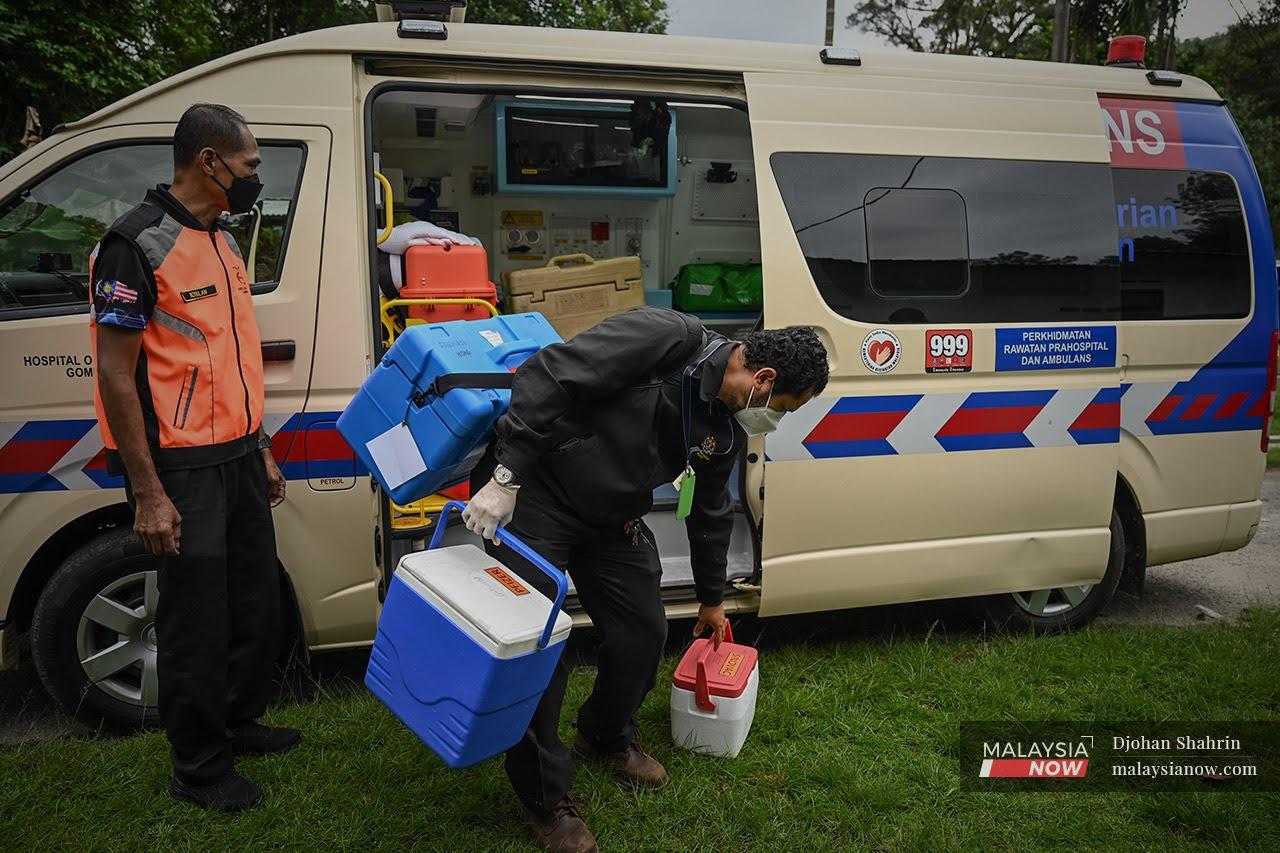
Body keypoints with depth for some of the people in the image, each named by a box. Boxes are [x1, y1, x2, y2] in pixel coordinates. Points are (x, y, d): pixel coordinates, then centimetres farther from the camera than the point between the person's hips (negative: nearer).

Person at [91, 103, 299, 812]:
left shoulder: (220, 240, 13)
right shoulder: (137, 243, -14)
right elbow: (116, 375, -16)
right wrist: (148, 494, -19)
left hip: (238, 457, 8)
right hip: (181, 469, -8)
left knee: (257, 605, 17)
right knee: (197, 621, 2)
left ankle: (239, 724, 37)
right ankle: (199, 769, 20)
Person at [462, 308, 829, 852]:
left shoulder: (727, 429, 2)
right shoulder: (667, 337, -24)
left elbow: (710, 512, 17)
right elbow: (548, 377, -28)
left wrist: (711, 599, 28)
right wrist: (505, 476, -29)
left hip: (610, 518, 8)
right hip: (532, 493, -7)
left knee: (644, 631, 8)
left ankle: (609, 737, 37)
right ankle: (546, 800, 11)